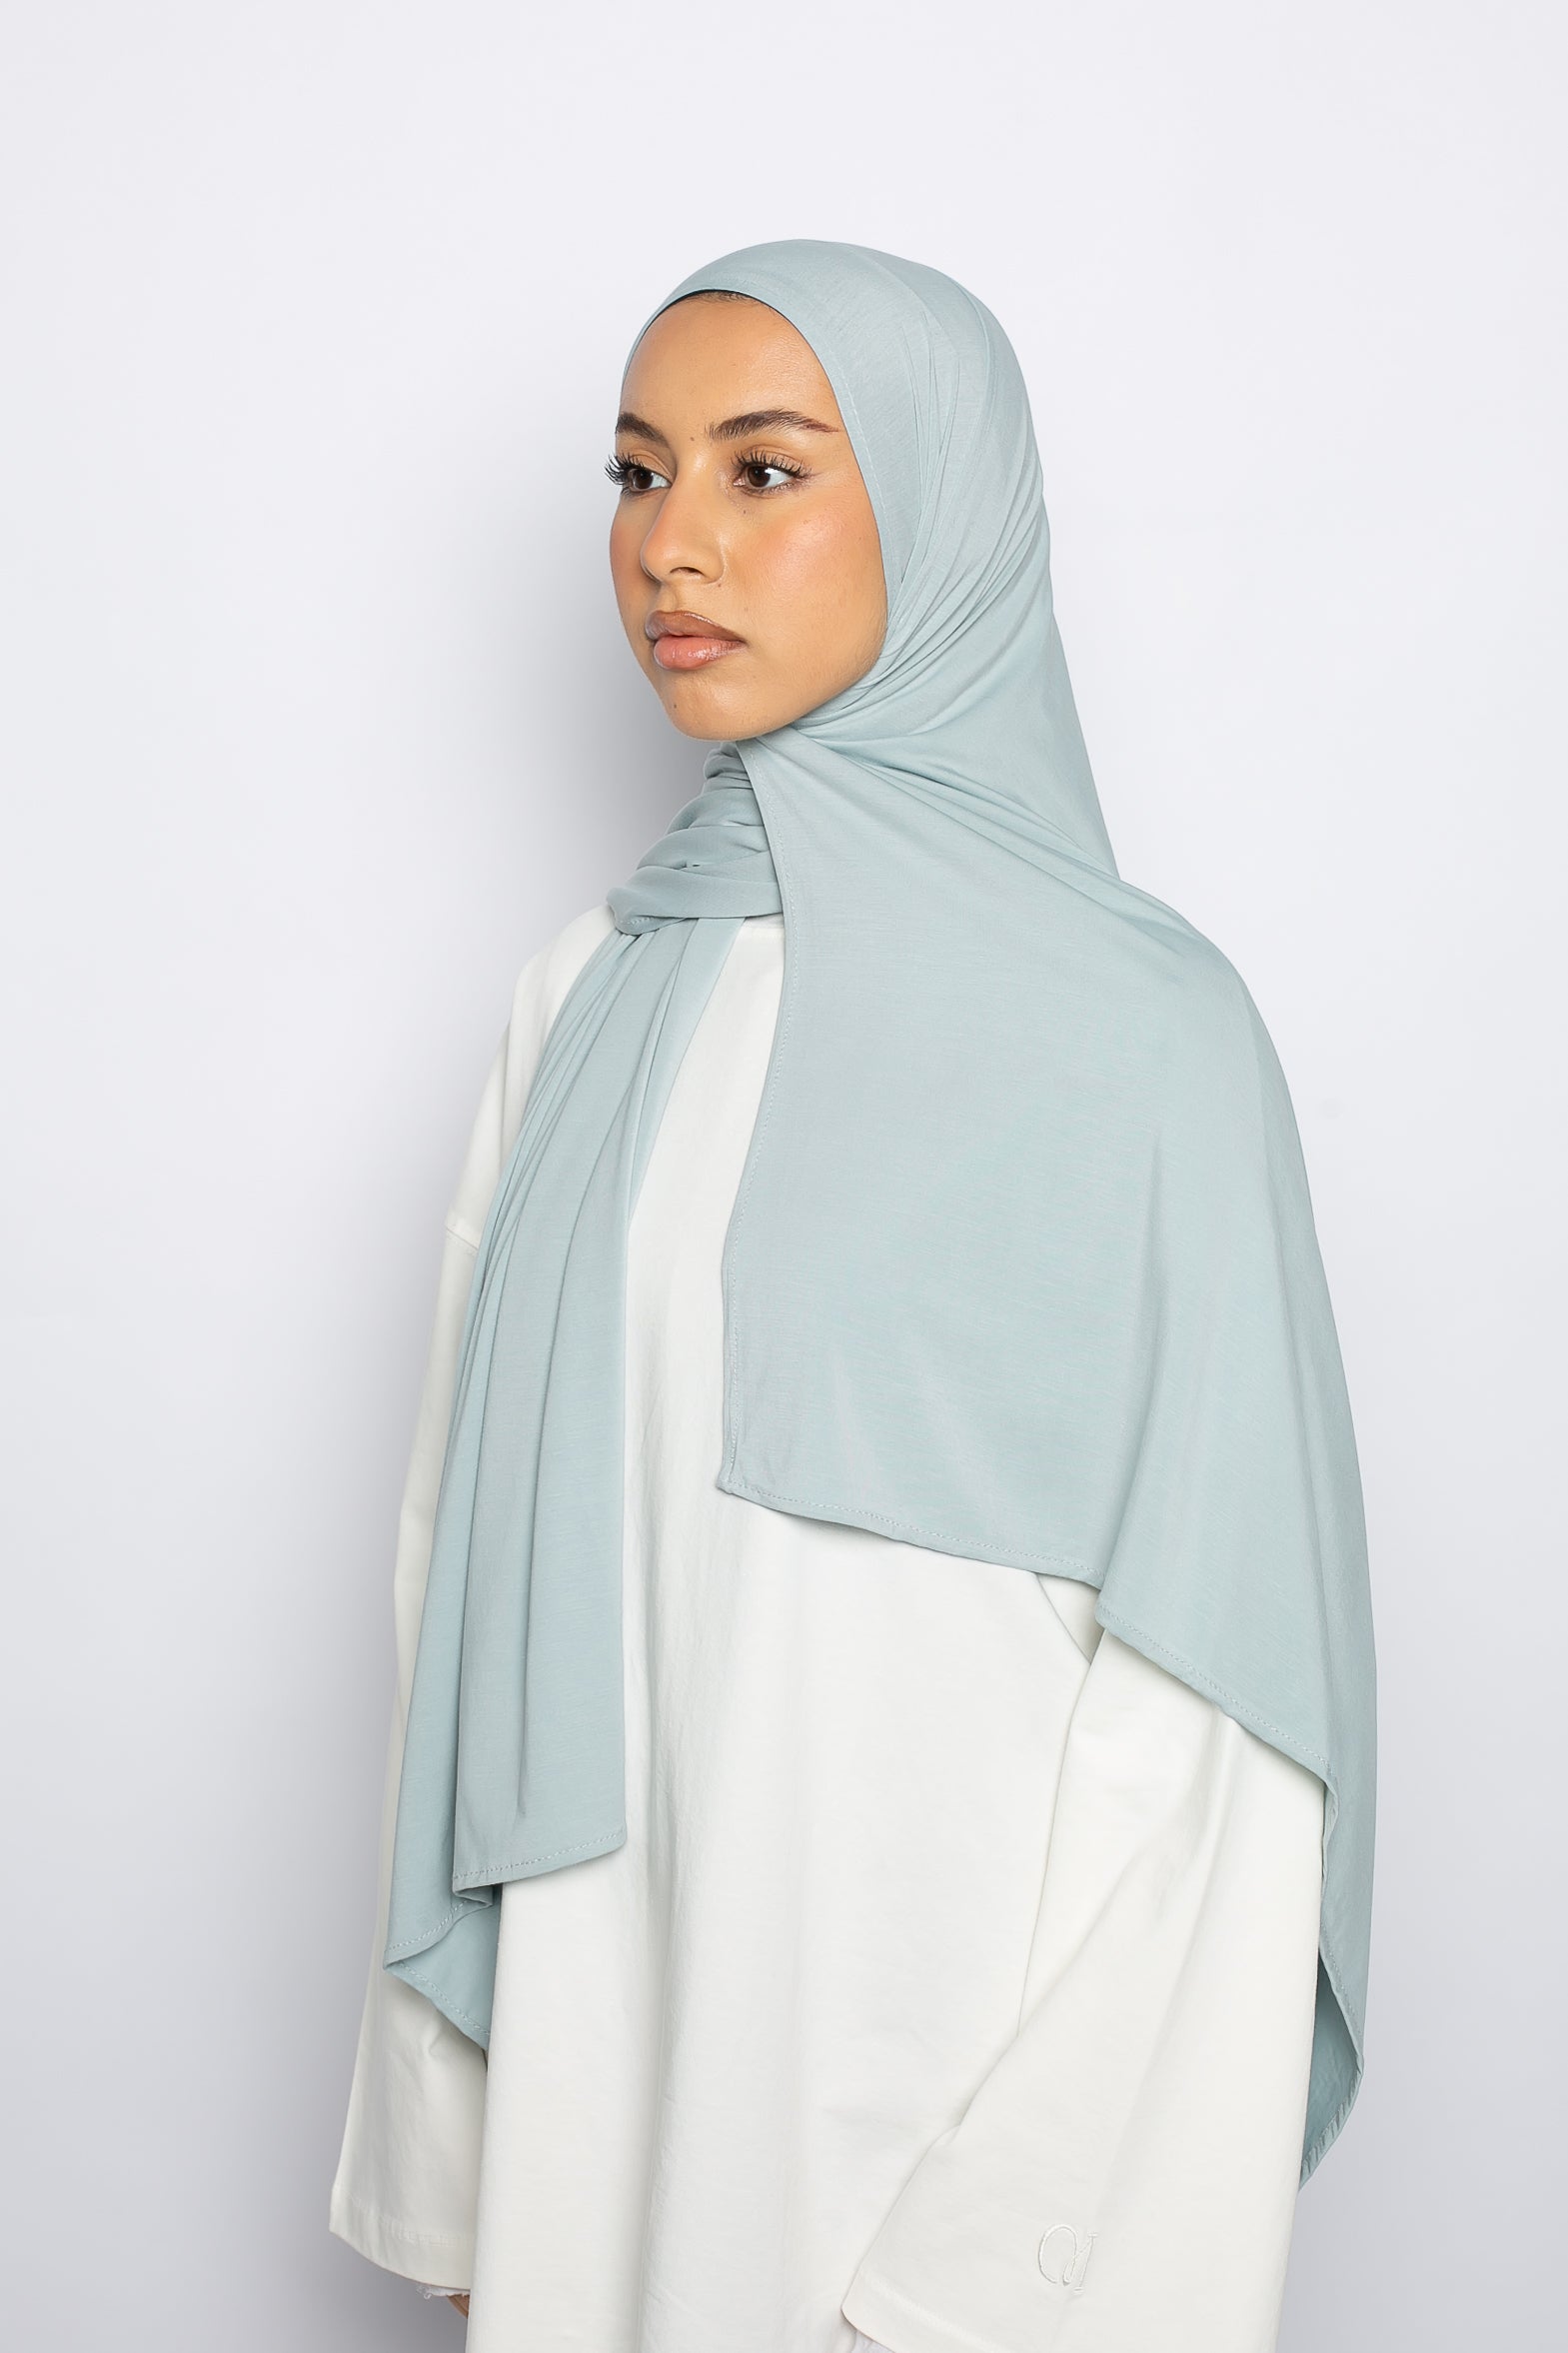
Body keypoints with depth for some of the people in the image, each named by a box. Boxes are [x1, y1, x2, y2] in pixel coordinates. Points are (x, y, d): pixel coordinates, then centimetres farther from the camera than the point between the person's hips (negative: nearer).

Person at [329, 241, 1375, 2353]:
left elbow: (1194, 1716, -14)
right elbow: (478, 1553, 5)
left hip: (942, 2028, -4)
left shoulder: (1143, 1032, -13)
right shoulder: (591, 1005, 3)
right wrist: (449, 2157, 5)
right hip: (601, 2021, 4)